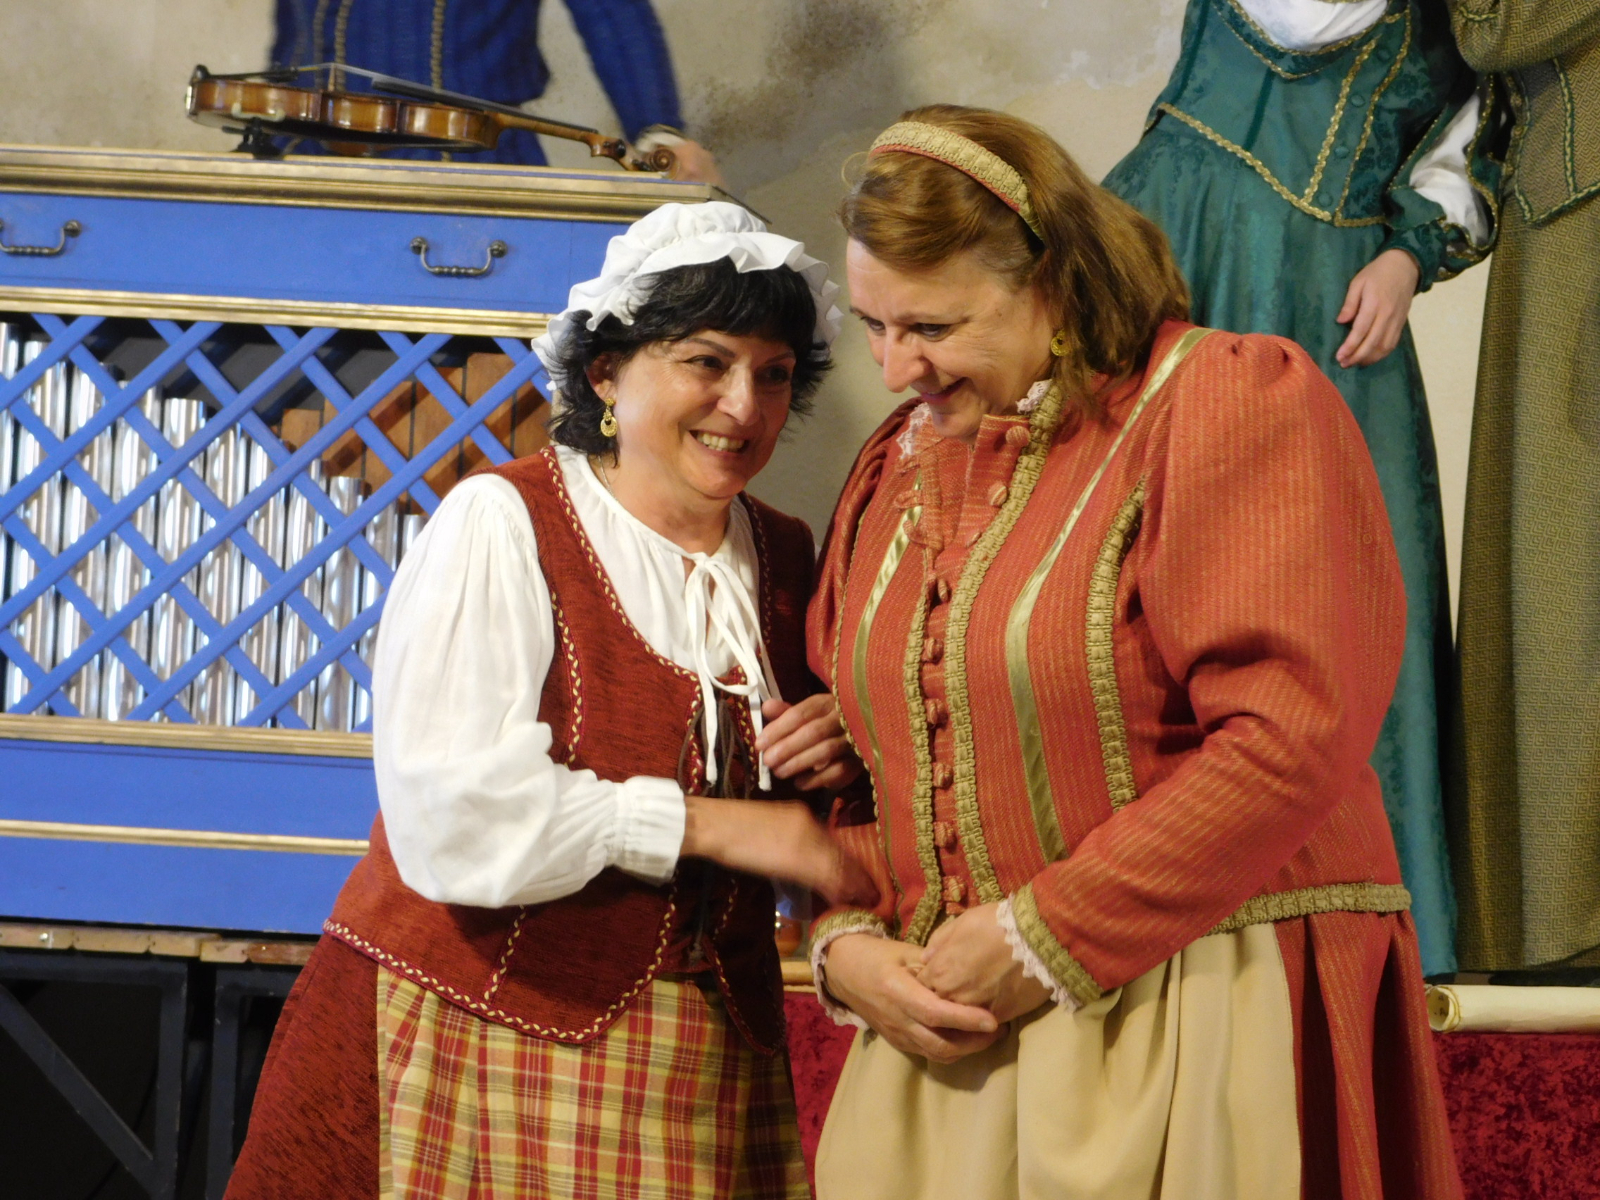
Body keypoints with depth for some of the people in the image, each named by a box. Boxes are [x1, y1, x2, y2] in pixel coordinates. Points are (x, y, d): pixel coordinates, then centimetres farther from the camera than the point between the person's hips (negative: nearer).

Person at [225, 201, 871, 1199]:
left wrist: (832, 766, -3)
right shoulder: (504, 525, -9)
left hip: (711, 1045, 5)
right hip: (484, 1031, -5)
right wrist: (705, 824, -18)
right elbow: (451, 806, -20)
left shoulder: (786, 556, 11)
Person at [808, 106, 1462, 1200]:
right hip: (950, 1042, 6)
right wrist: (844, 939, -2)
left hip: (1195, 1018, -6)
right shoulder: (897, 464, 15)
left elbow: (1292, 741, -19)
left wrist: (1046, 938, -16)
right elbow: (852, 751, 19)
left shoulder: (1231, 402, -9)